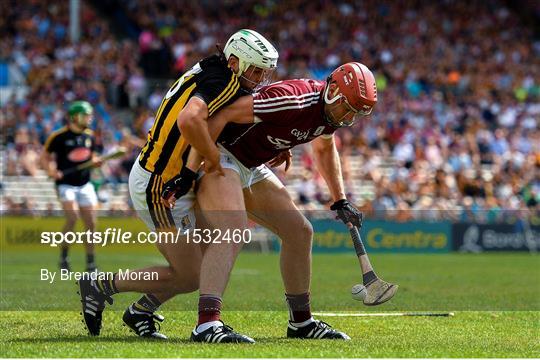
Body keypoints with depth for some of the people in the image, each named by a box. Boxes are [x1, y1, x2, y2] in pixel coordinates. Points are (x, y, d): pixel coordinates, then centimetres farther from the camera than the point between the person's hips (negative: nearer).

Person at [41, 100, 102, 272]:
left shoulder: (89, 136, 8)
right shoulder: (59, 136, -9)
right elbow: (45, 156, 0)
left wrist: (96, 161, -1)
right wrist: (50, 171, -17)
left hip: (85, 185, 5)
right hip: (66, 184, -5)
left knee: (91, 223, 1)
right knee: (72, 217, -24)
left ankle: (90, 263, 11)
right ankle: (63, 256, -5)